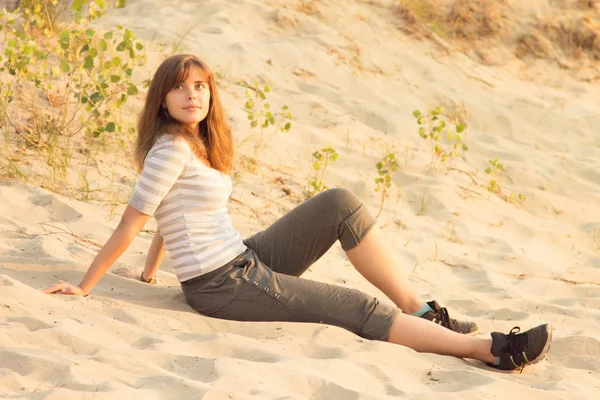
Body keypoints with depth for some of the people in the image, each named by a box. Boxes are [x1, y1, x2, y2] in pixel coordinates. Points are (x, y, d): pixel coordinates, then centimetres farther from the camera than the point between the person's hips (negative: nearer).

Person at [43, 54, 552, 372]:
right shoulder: (171, 149, -16)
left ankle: (421, 310, -4)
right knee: (358, 310, -14)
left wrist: (151, 273, 24)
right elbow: (129, 226, -16)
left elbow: (171, 214, 20)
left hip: (246, 262, 9)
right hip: (221, 287, -9)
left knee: (340, 203, -4)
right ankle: (490, 348, -17)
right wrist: (84, 287, -13)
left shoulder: (199, 145, 13)